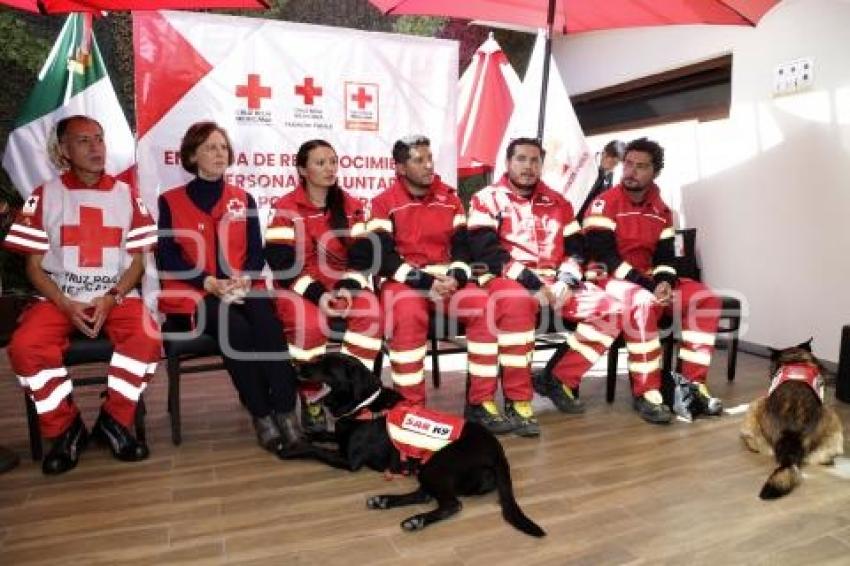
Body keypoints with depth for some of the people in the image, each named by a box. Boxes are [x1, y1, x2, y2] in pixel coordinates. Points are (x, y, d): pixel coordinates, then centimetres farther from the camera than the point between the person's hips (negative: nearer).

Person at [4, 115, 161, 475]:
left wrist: (111, 298, -12)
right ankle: (66, 428, -4)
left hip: (117, 297, 0)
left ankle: (114, 420, -6)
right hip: (58, 299, 0)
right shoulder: (45, 195, 4)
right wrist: (66, 305, -14)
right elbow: (34, 265, 2)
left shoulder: (126, 194, 7)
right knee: (25, 347, -28)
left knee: (147, 338, -29)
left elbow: (138, 260, 5)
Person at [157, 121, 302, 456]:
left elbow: (256, 251, 8)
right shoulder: (170, 202, 7)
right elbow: (167, 258, -2)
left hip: (242, 288, 2)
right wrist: (209, 282, -17)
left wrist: (245, 279, -14)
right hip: (193, 293, -2)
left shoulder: (243, 200, 16)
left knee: (268, 324, -31)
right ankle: (262, 415, -23)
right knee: (236, 328, -33)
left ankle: (285, 413, -30)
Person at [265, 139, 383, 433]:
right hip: (298, 286, -3)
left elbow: (361, 255, 3)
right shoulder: (286, 209, -3)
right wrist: (317, 294, -23)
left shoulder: (351, 207, 8)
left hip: (343, 283, 3)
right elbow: (281, 264, -11)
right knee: (310, 324, -36)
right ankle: (311, 401, -13)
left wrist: (348, 288, -16)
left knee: (371, 313, -29)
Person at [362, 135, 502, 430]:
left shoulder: (449, 198, 13)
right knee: (409, 316, -37)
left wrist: (456, 277, -12)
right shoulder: (385, 203, 0)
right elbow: (383, 257, -9)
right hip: (404, 281, -4)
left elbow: (462, 246, 9)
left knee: (485, 306, -22)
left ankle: (480, 403, -12)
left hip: (447, 279, 4)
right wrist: (424, 280, -18)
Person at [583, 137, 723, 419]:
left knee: (705, 298, -9)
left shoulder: (661, 211, 10)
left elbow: (665, 257, 9)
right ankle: (648, 389, -28)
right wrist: (649, 285, -23)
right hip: (608, 280, -7)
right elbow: (605, 257, -18)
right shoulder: (605, 204, -10)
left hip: (648, 280, 7)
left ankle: (693, 383, -9)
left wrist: (664, 282, -15)